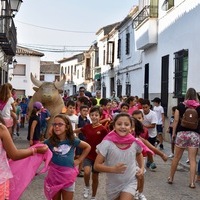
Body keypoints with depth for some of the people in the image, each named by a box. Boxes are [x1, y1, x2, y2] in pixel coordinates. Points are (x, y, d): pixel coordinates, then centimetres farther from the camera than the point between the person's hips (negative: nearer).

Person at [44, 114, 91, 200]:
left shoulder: (72, 140, -6)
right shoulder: (50, 141, -7)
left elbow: (87, 147, 6)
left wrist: (79, 160, 3)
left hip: (68, 175, 0)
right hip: (54, 174, 1)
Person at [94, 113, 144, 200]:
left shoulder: (135, 142, -11)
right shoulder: (107, 143, -19)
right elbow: (96, 166, -17)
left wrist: (141, 168, 2)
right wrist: (113, 169, -31)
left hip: (130, 183, 0)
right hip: (113, 184, 0)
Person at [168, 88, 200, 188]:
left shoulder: (181, 105, 1)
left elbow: (176, 120, -1)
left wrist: (174, 132, 5)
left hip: (182, 133, 0)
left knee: (176, 157, 11)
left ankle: (170, 178, 22)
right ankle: (192, 182, 2)